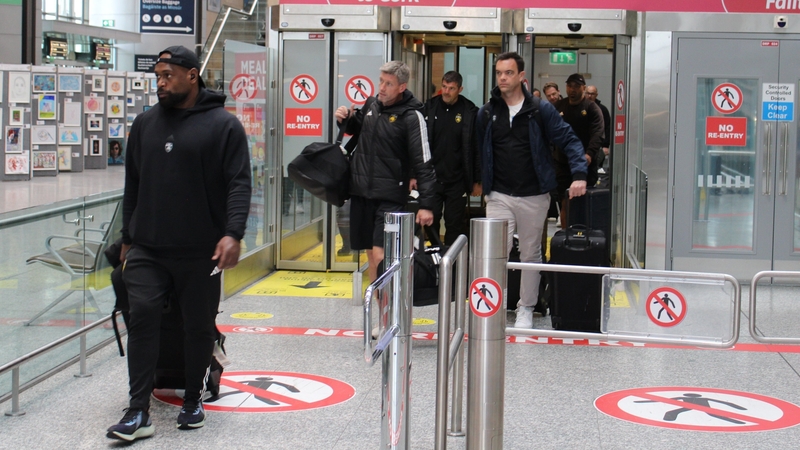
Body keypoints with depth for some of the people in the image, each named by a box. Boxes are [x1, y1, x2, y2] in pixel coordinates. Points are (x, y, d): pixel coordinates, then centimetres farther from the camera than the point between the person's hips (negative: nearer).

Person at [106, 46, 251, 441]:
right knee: (142, 316, -10)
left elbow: (239, 184, -7)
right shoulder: (145, 124, 12)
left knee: (200, 325, 8)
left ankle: (193, 400, 27)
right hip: (147, 250, 3)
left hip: (200, 252, -3)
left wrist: (233, 234, -20)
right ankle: (138, 412, -7)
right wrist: (128, 238, 19)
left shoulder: (223, 125, -2)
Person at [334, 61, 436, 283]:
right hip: (361, 191, 6)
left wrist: (426, 204, -18)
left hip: (389, 197, -6)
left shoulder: (411, 117, -12)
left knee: (381, 256, -14)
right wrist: (346, 120, 6)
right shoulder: (371, 104, 7)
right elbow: (358, 129, 29)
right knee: (371, 256, 12)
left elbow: (423, 163, -13)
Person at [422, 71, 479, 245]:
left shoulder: (470, 112, -3)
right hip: (431, 178, 2)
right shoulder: (429, 108, 2)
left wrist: (476, 180, -1)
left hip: (457, 181, -2)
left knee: (455, 226, 4)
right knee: (430, 222, 4)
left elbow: (477, 149, 0)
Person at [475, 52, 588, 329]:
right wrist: (482, 184, 9)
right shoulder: (487, 113, 5)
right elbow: (481, 152, 14)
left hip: (533, 196, -1)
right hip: (499, 196, 1)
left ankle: (526, 309, 23)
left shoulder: (541, 110, -2)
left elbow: (569, 141, -1)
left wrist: (579, 174, -14)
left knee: (530, 255, 10)